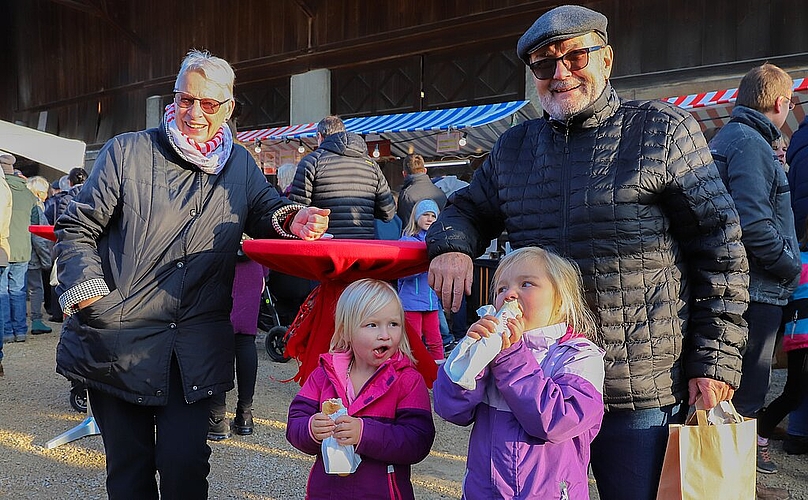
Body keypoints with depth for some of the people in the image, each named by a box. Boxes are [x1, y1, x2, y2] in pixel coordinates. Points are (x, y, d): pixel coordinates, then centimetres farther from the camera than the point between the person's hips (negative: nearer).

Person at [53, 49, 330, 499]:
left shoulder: (240, 166, 7)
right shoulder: (127, 152, -1)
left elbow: (266, 212, 16)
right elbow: (76, 229, 3)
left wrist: (292, 220, -9)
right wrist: (86, 288, -11)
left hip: (197, 346, 1)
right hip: (119, 339, -1)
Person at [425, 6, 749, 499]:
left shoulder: (664, 130, -3)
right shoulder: (513, 146, 10)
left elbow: (720, 250, -3)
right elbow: (469, 210, 19)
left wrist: (716, 362, -8)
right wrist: (452, 246, -7)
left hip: (643, 392, -3)